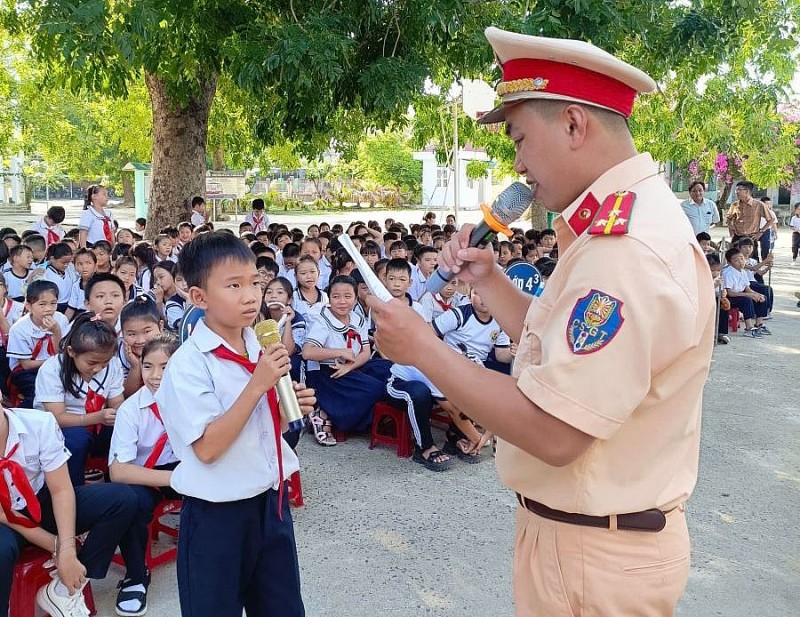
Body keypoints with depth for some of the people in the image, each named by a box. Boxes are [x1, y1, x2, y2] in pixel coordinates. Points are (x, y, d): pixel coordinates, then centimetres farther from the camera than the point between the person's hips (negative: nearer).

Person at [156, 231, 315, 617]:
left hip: (271, 500, 7)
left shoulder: (261, 348, 2)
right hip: (218, 514, -6)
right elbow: (207, 448, -24)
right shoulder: (188, 364, -19)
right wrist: (257, 385, -27)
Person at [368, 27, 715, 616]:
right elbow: (561, 353, 11)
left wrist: (423, 349, -21)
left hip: (592, 555, -9)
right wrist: (487, 279, 2)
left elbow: (553, 433, -30)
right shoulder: (626, 220, 7)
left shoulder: (625, 247, -28)